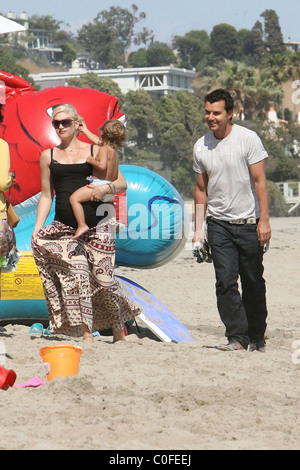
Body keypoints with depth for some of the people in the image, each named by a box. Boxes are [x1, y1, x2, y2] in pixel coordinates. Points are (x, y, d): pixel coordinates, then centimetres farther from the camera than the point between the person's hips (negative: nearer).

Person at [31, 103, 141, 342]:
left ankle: (119, 331, 16)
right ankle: (86, 334, -13)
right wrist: (38, 227, 4)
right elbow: (46, 196, 16)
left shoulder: (94, 151, 8)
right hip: (64, 227, 1)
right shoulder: (48, 156, 14)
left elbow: (122, 183, 7)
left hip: (97, 224, -1)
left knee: (103, 277, -4)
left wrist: (106, 188, -15)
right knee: (77, 276, -15)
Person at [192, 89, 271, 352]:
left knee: (253, 283, 3)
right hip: (218, 224, 3)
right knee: (225, 281, -10)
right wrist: (199, 229, 11)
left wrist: (264, 221, -14)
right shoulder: (201, 147, 6)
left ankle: (256, 338, 16)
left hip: (248, 222, -3)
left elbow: (260, 181, -7)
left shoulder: (248, 139, -6)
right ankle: (237, 336, -6)